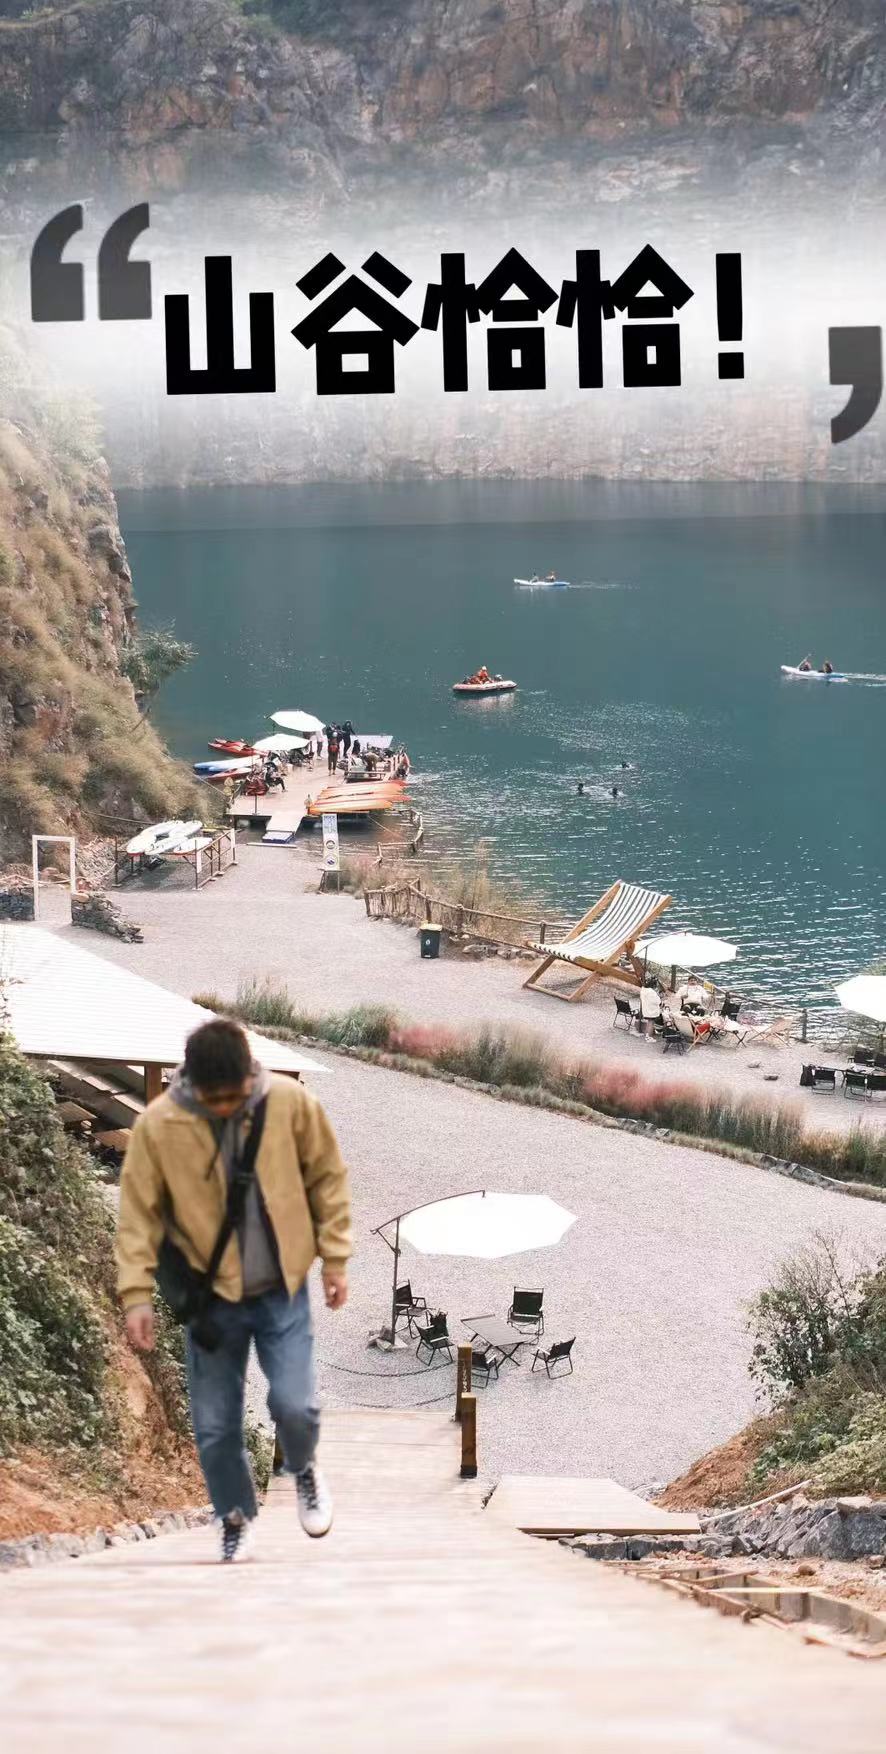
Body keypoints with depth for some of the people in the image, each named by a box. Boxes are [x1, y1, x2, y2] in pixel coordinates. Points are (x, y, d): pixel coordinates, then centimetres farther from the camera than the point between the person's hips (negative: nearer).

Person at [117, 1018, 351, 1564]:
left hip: (282, 1290, 0)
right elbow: (140, 1213, -8)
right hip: (211, 1296, 0)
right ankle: (236, 1517, 30)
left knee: (294, 1404, -11)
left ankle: (304, 1470, 23)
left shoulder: (292, 1103, -13)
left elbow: (328, 1179, 0)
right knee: (215, 1427, 5)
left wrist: (335, 1258, 0)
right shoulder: (159, 1124, -16)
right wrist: (137, 1294, -12)